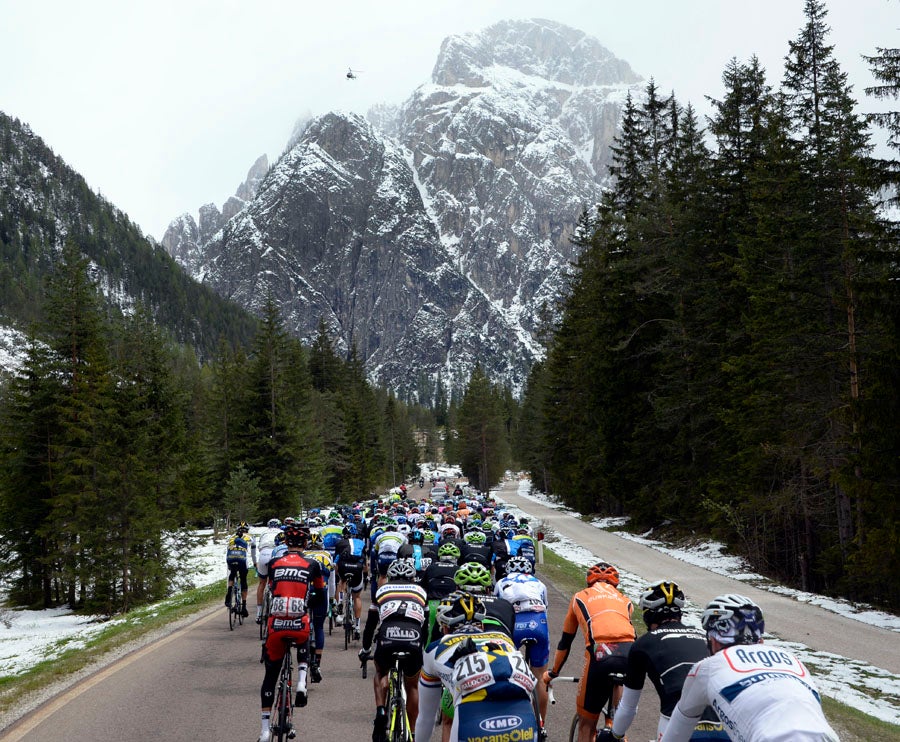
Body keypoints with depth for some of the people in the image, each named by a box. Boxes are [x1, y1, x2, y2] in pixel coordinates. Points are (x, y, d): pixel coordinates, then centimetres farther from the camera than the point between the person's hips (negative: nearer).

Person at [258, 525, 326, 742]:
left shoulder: (273, 564, 7)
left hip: (276, 626, 0)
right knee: (304, 643, 36)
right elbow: (320, 597, 16)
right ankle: (301, 682, 11)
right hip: (299, 626, 0)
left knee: (270, 675, 16)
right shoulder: (312, 565, 5)